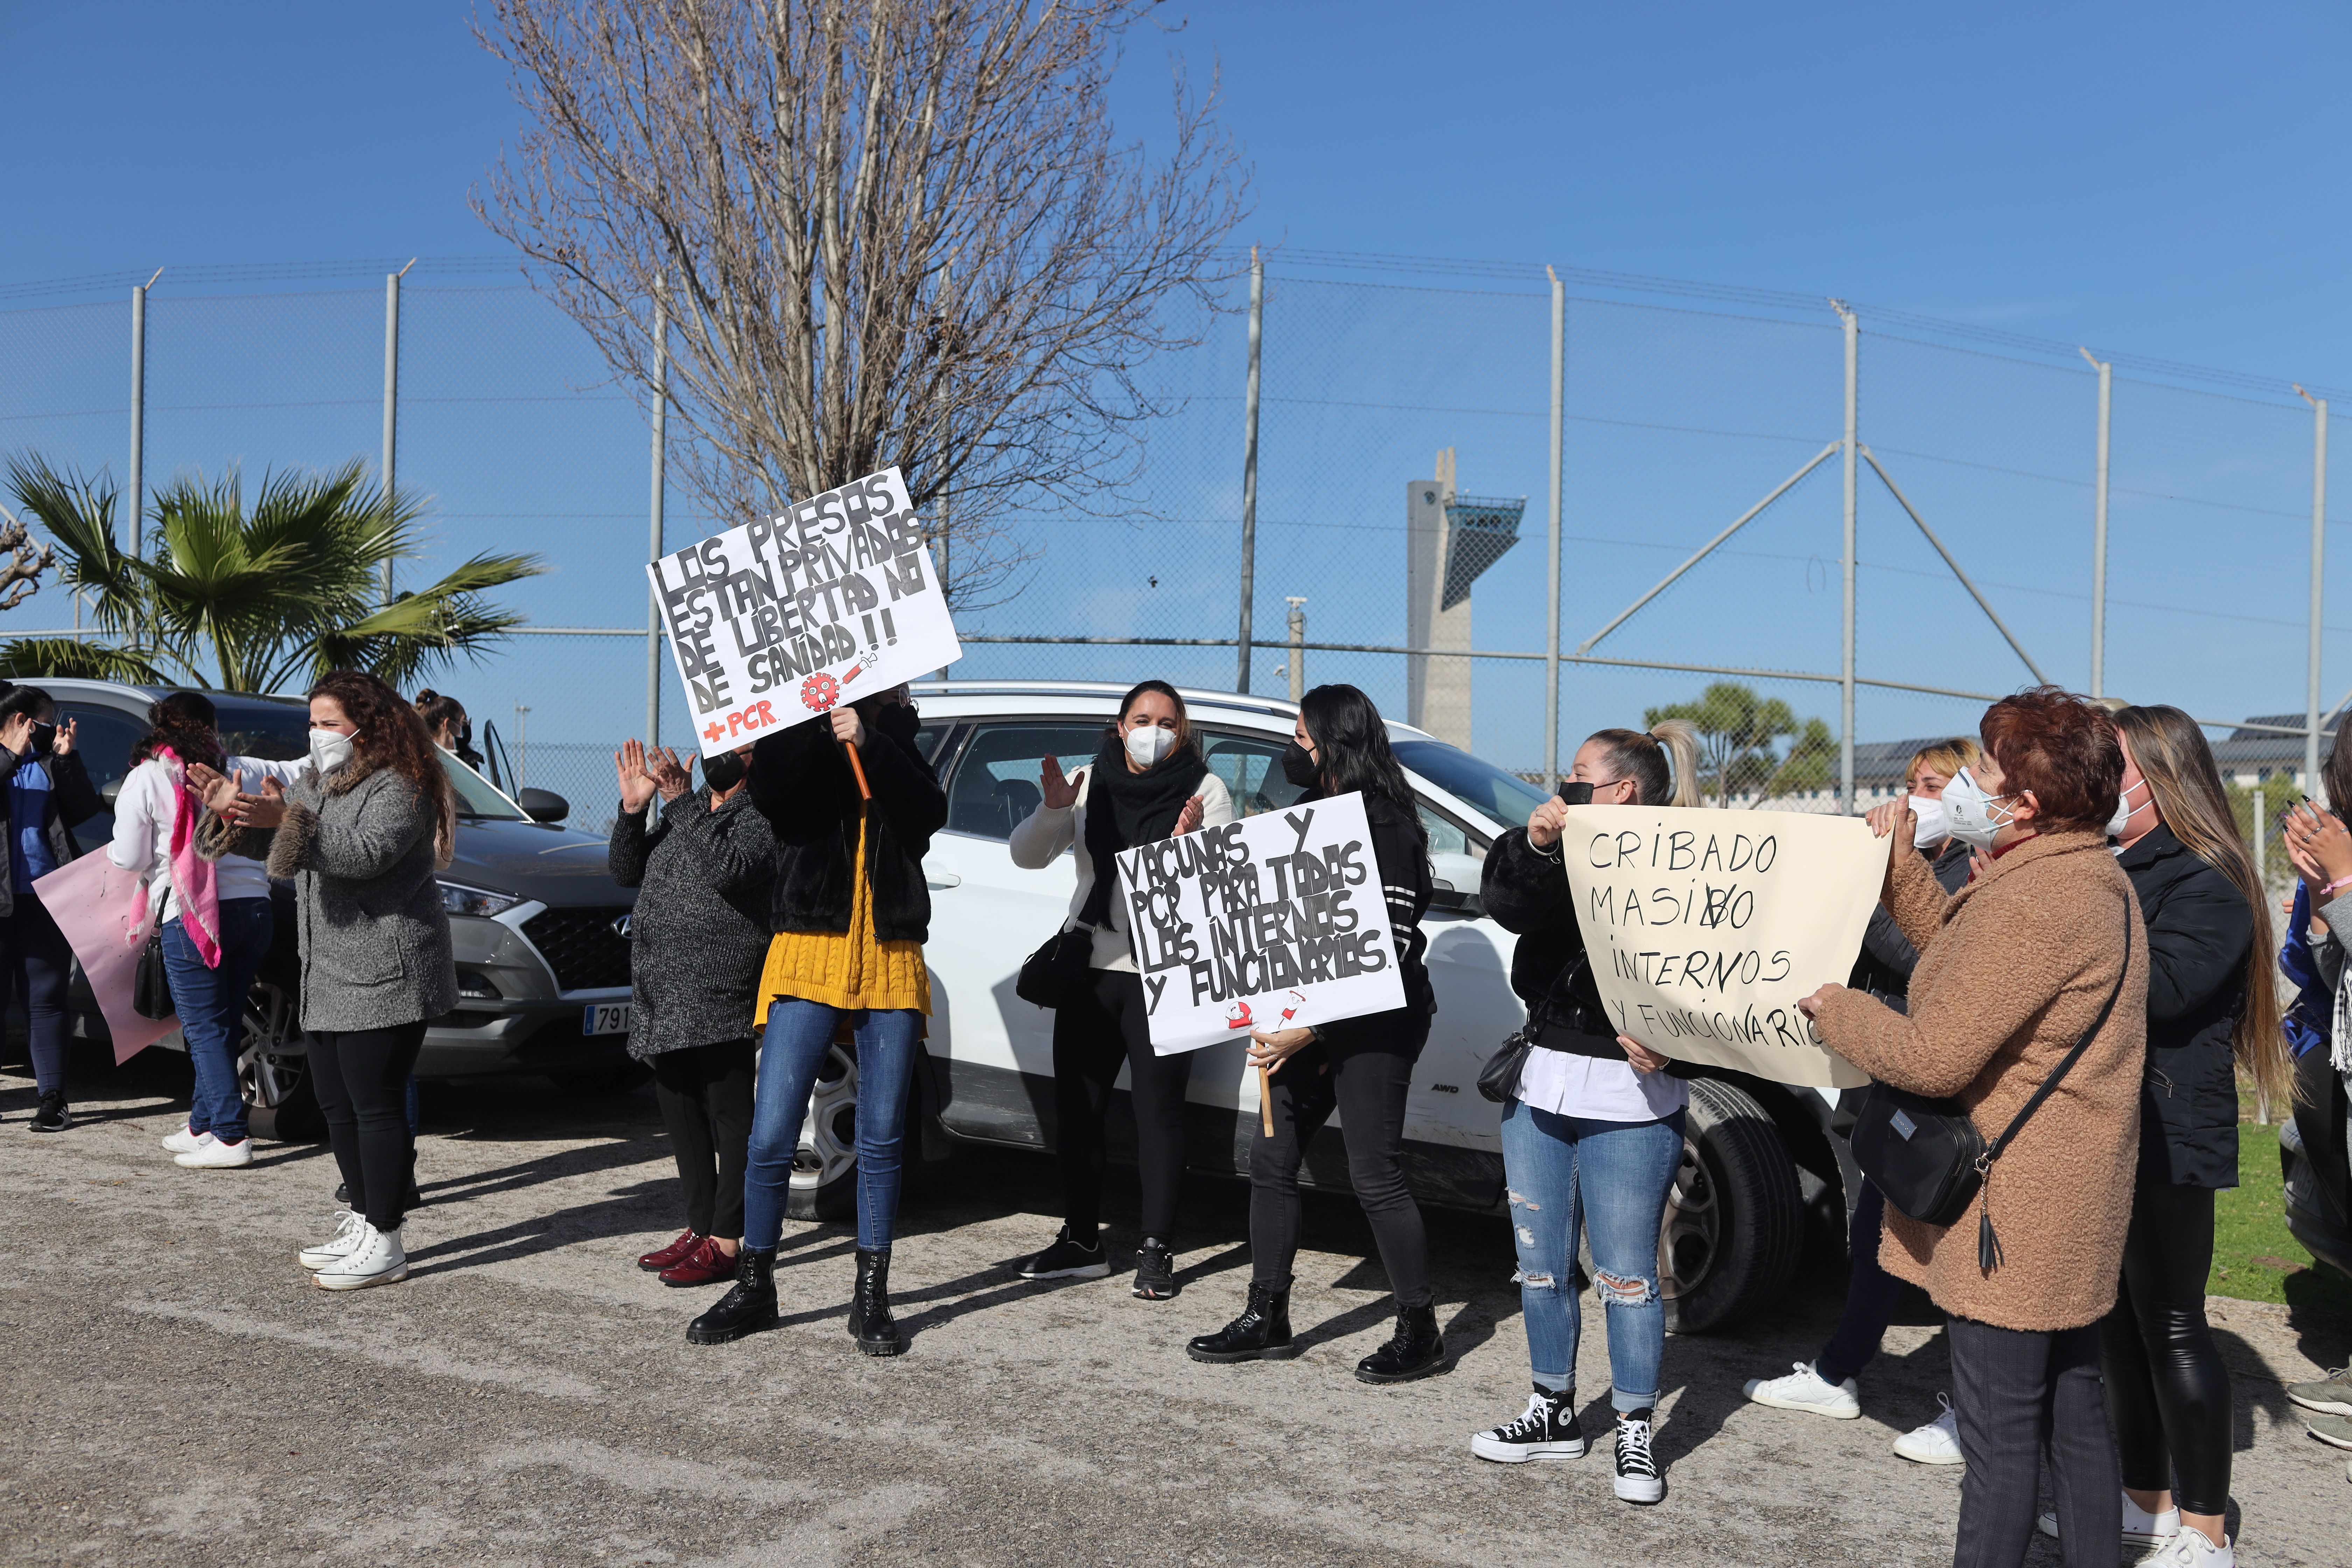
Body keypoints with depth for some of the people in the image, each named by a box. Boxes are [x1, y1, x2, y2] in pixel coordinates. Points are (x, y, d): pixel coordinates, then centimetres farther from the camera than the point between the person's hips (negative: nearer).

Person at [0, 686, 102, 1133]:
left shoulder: (48, 762, 12)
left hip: (44, 898, 2)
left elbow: (85, 810, 3)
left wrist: (66, 758, -4)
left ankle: (52, 1097, 6)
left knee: (45, 998, 3)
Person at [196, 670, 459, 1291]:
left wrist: (287, 819, -32)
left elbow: (367, 853, -26)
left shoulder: (399, 787, -12)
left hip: (383, 979, -10)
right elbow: (272, 840, 22)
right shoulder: (315, 783, 19)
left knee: (376, 1106, -7)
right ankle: (363, 1222, 27)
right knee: (337, 1105, 14)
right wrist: (233, 809, 4)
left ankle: (384, 1245, -1)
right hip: (329, 979, 10)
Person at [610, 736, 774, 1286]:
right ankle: (699, 1229, 25)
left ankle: (726, 1242, 1)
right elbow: (626, 872, 16)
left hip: (719, 996, -8)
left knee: (729, 1116, -3)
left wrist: (680, 803, -21)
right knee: (681, 1114, 14)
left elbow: (728, 871, -23)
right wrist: (633, 809, 1)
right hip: (663, 997, 9)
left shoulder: (761, 817, -5)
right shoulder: (686, 810, 18)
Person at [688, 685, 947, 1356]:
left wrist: (866, 741, -15)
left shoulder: (900, 753, 14)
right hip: (809, 957, -2)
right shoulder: (795, 747, 9)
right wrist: (819, 721, -18)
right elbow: (771, 796, -14)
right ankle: (755, 1288, 13)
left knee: (881, 1140, 3)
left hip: (892, 967, 2)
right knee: (771, 1136, -4)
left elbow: (929, 813, -8)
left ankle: (871, 1299, 14)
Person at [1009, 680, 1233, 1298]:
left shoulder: (1206, 792, -2)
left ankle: (1156, 1251, 8)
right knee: (1075, 1107, 9)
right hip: (1088, 967, 4)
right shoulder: (1092, 783, 6)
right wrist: (1052, 810, -18)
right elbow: (1027, 857, 1)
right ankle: (1081, 1241, 21)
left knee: (1158, 1112, -2)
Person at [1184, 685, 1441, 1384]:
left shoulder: (1386, 828, -15)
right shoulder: (1309, 815, 13)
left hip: (1374, 1024, -9)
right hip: (1305, 1018, 9)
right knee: (1271, 1158, 10)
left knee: (1375, 1176, -3)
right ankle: (1267, 1319, 21)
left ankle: (1420, 1331, 14)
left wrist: (1311, 1032, -23)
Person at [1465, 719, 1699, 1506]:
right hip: (1541, 1086, 7)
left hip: (1630, 1098, -6)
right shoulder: (1562, 860, 9)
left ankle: (1636, 1434, 20)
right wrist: (1532, 846, -27)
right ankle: (1554, 1413, 32)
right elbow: (1507, 905, -10)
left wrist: (1660, 1044, -29)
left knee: (1626, 1272, 3)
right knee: (1540, 1261, 15)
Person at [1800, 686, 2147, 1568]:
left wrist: (1831, 1006, -9)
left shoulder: (2030, 903, -25)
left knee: (2000, 1439, 1)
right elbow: (1965, 960, 17)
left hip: (2012, 1213, -10)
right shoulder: (2093, 877, 9)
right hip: (2075, 1204, 10)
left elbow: (1933, 1057, -24)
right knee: (2074, 1416, 20)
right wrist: (1902, 869, 11)